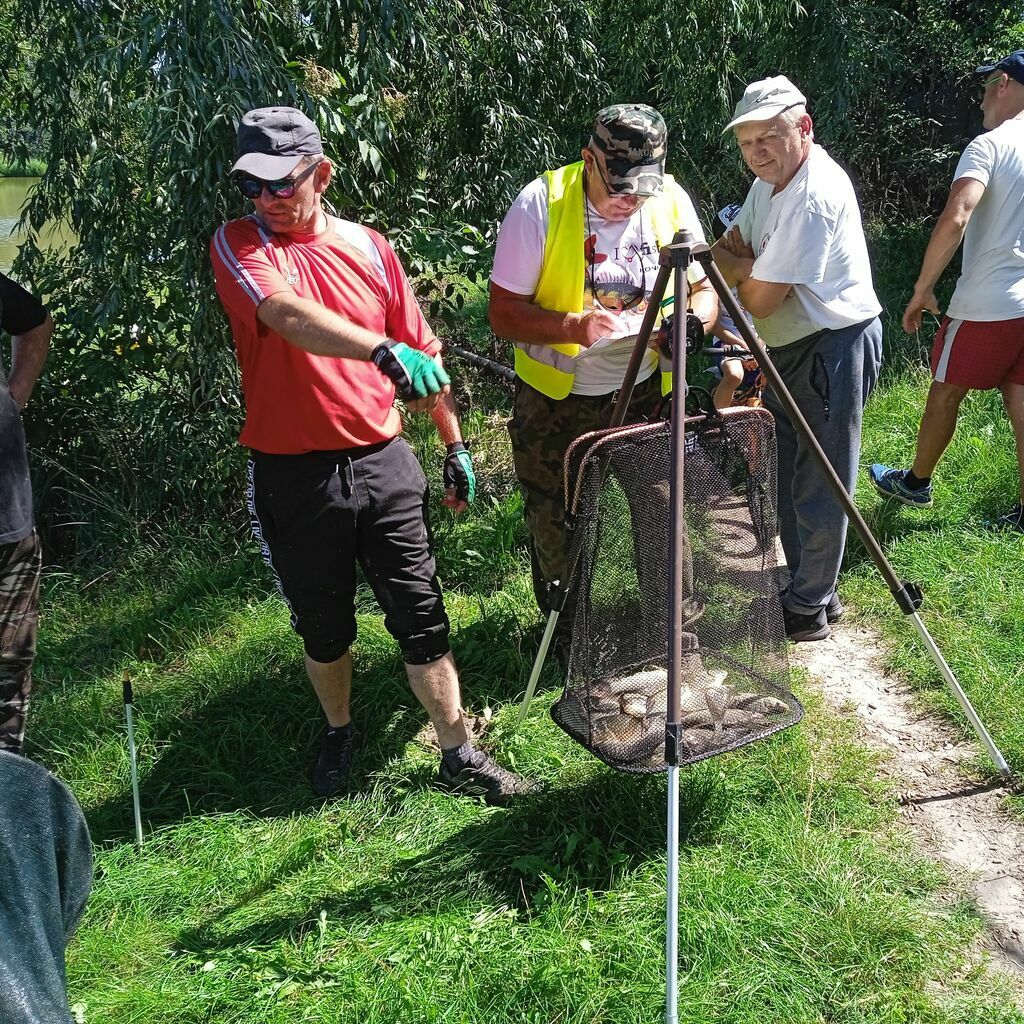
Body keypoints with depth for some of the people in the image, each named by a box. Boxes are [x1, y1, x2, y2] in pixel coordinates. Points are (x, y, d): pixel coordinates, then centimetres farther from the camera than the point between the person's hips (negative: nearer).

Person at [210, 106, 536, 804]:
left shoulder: (369, 247, 5)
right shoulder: (238, 245, -5)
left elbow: (423, 351, 11)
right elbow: (286, 314, -28)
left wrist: (455, 444, 11)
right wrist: (386, 351, -43)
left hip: (382, 460, 2)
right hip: (293, 476, -2)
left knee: (421, 615, 5)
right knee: (324, 624, 14)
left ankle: (459, 756, 19)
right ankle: (339, 732, 40)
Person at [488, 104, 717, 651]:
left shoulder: (671, 200, -6)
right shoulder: (540, 204, -17)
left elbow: (703, 286, 4)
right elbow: (504, 312, -16)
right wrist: (574, 327, -33)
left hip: (643, 394, 3)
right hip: (556, 401, -2)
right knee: (556, 527, 8)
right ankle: (567, 630, 34)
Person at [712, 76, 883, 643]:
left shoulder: (815, 195, -23)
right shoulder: (770, 181, 8)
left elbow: (760, 299, -22)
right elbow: (728, 254, 11)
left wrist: (735, 266, -1)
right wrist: (746, 264, -11)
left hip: (833, 347, -10)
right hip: (784, 350, 10)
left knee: (819, 487, 0)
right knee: (782, 477, 17)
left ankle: (809, 607, 15)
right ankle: (801, 586, 33)